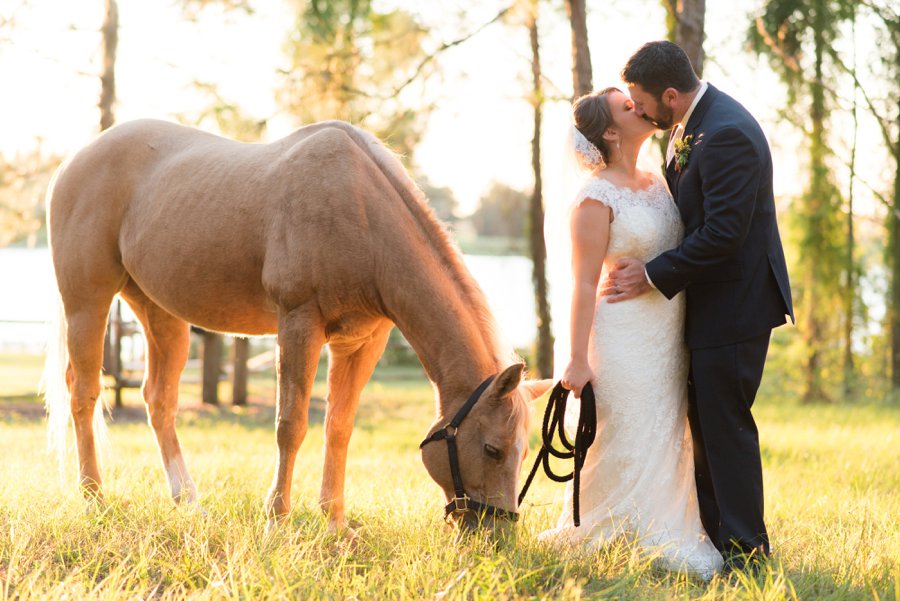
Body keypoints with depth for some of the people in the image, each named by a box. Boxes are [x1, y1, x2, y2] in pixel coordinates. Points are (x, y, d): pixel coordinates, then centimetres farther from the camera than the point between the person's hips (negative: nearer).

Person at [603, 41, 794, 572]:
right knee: (702, 419, 15)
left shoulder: (726, 135, -24)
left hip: (735, 303, -10)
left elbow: (723, 233, -26)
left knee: (726, 425, -4)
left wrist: (655, 275, -18)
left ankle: (745, 552, 5)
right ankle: (711, 534, 25)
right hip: (708, 301, 10)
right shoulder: (690, 124, 7)